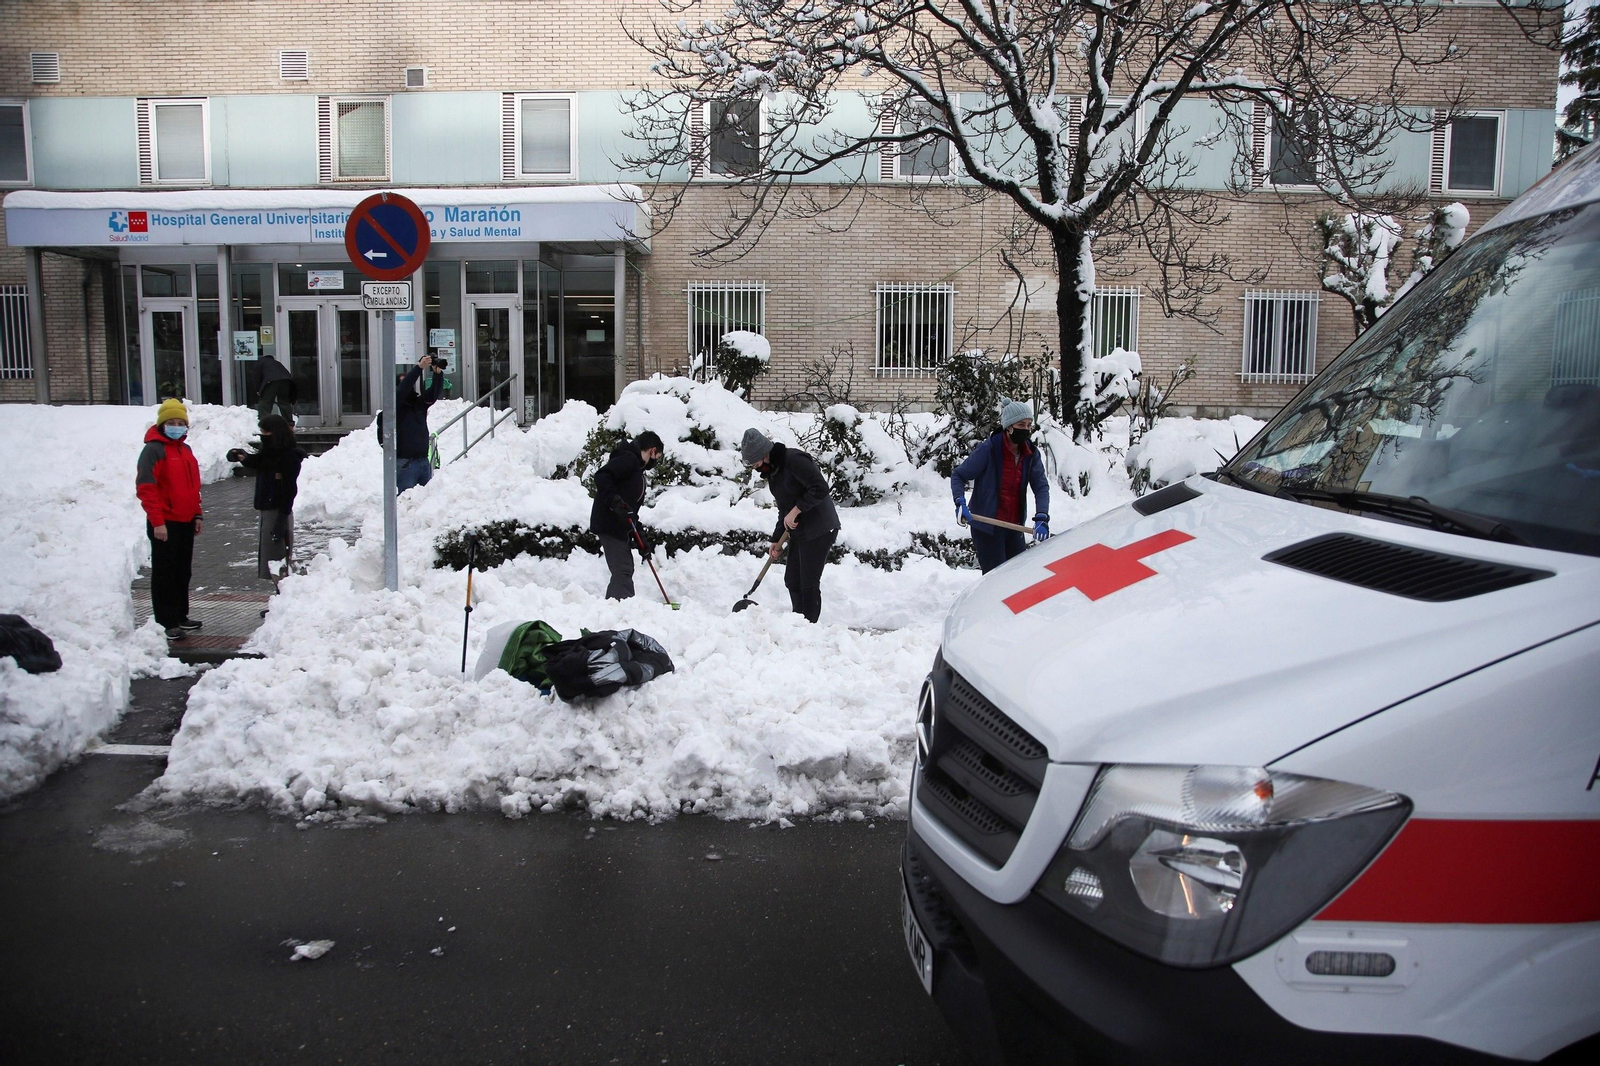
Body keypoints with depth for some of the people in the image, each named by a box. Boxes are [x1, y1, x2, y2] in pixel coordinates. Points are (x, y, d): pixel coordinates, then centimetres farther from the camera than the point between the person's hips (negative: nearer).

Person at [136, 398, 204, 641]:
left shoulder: (185, 450, 14)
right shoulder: (154, 450, -12)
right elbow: (145, 487, -18)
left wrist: (197, 515, 19)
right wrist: (157, 521, -21)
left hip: (185, 522, 8)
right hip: (165, 525, -8)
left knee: (183, 571, 16)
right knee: (164, 573, -2)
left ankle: (180, 616, 27)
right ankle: (166, 623, 3)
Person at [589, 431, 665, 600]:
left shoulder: (637, 469, 23)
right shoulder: (628, 459, -7)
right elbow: (601, 476, -23)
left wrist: (639, 538, 17)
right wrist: (616, 502, -29)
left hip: (621, 527, 10)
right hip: (609, 525, -10)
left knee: (624, 571, 17)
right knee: (623, 572, -14)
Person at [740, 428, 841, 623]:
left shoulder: (794, 459, -18)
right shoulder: (771, 470, 11)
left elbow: (820, 488, -24)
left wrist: (795, 511, -21)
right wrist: (777, 541, 13)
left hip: (819, 529, -10)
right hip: (799, 531, 10)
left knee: (809, 583, -6)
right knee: (792, 580, 13)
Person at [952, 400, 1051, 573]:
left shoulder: (1031, 454, 1)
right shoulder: (988, 450, -15)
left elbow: (1041, 486, -6)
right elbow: (958, 475, -7)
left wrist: (1041, 518, -22)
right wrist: (960, 503, -24)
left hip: (1014, 527, 6)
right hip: (986, 527, -6)